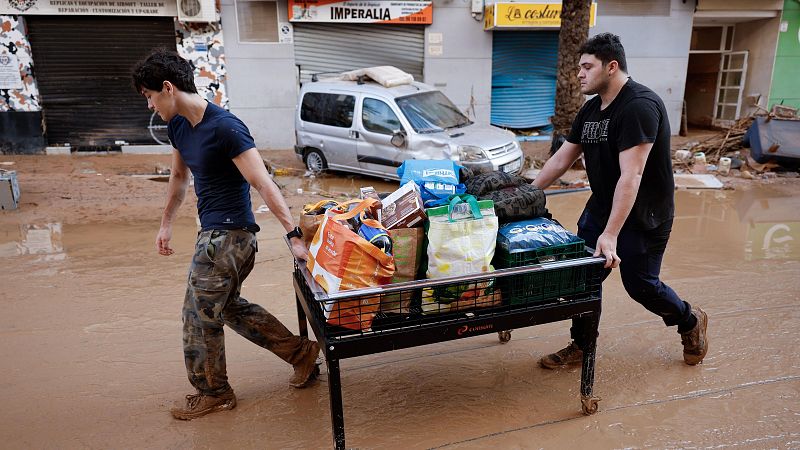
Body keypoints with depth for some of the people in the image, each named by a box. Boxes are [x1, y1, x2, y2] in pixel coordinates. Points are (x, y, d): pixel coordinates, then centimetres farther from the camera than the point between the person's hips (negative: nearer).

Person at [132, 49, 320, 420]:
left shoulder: (225, 128, -21)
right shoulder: (178, 126, 6)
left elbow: (264, 185, -24)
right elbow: (178, 176, 22)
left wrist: (294, 237, -26)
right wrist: (166, 224, 27)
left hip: (228, 235, -10)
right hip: (215, 232, 10)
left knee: (200, 315, 4)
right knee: (229, 307, 20)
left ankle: (212, 393, 27)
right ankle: (301, 352, 28)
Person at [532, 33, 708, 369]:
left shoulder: (640, 106, -23)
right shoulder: (591, 109, 5)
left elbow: (631, 175, -30)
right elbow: (562, 158, 9)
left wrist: (610, 234, -34)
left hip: (643, 217, -7)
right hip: (600, 208, 7)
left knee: (640, 285, 4)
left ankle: (691, 322, 35)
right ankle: (580, 347, 20)